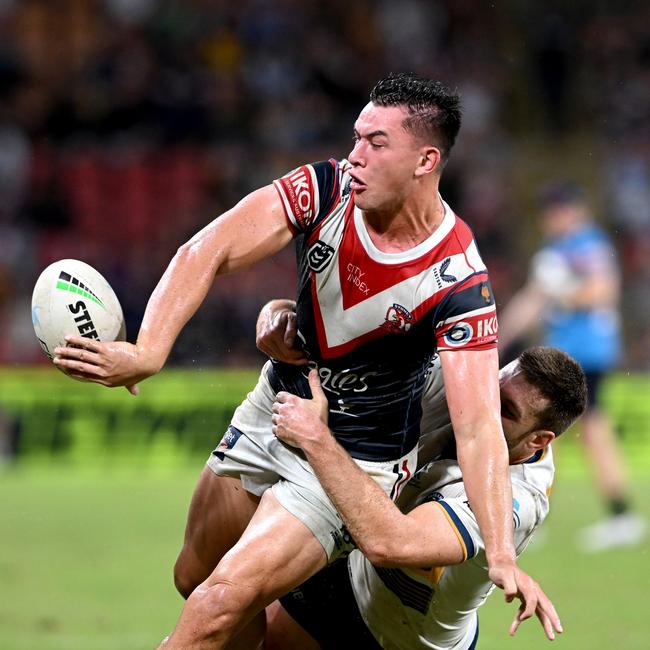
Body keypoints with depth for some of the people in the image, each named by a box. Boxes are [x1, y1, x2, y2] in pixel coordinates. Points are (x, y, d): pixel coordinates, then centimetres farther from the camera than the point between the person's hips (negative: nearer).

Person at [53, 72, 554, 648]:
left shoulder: (459, 282, -28)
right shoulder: (327, 189, -18)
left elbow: (477, 426, -33)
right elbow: (209, 252, -28)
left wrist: (501, 556, -45)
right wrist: (148, 351, -45)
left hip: (355, 461, -6)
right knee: (193, 578, 19)